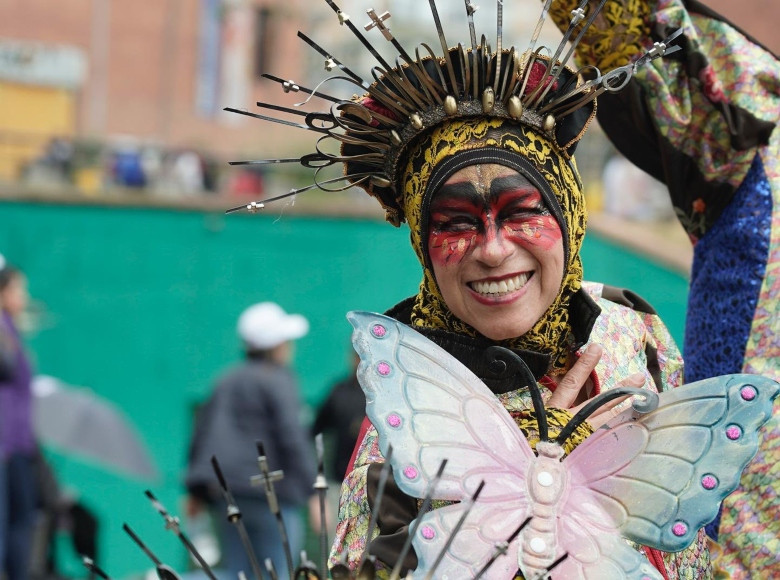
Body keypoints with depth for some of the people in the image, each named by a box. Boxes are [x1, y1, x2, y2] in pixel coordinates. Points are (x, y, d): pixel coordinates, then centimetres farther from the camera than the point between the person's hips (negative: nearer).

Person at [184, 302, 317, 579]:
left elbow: (202, 433, 18)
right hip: (270, 492, -7)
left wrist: (197, 490, 22)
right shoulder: (278, 382, -5)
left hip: (224, 491, 7)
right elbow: (292, 438, -12)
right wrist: (312, 491, -10)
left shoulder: (226, 381, 17)